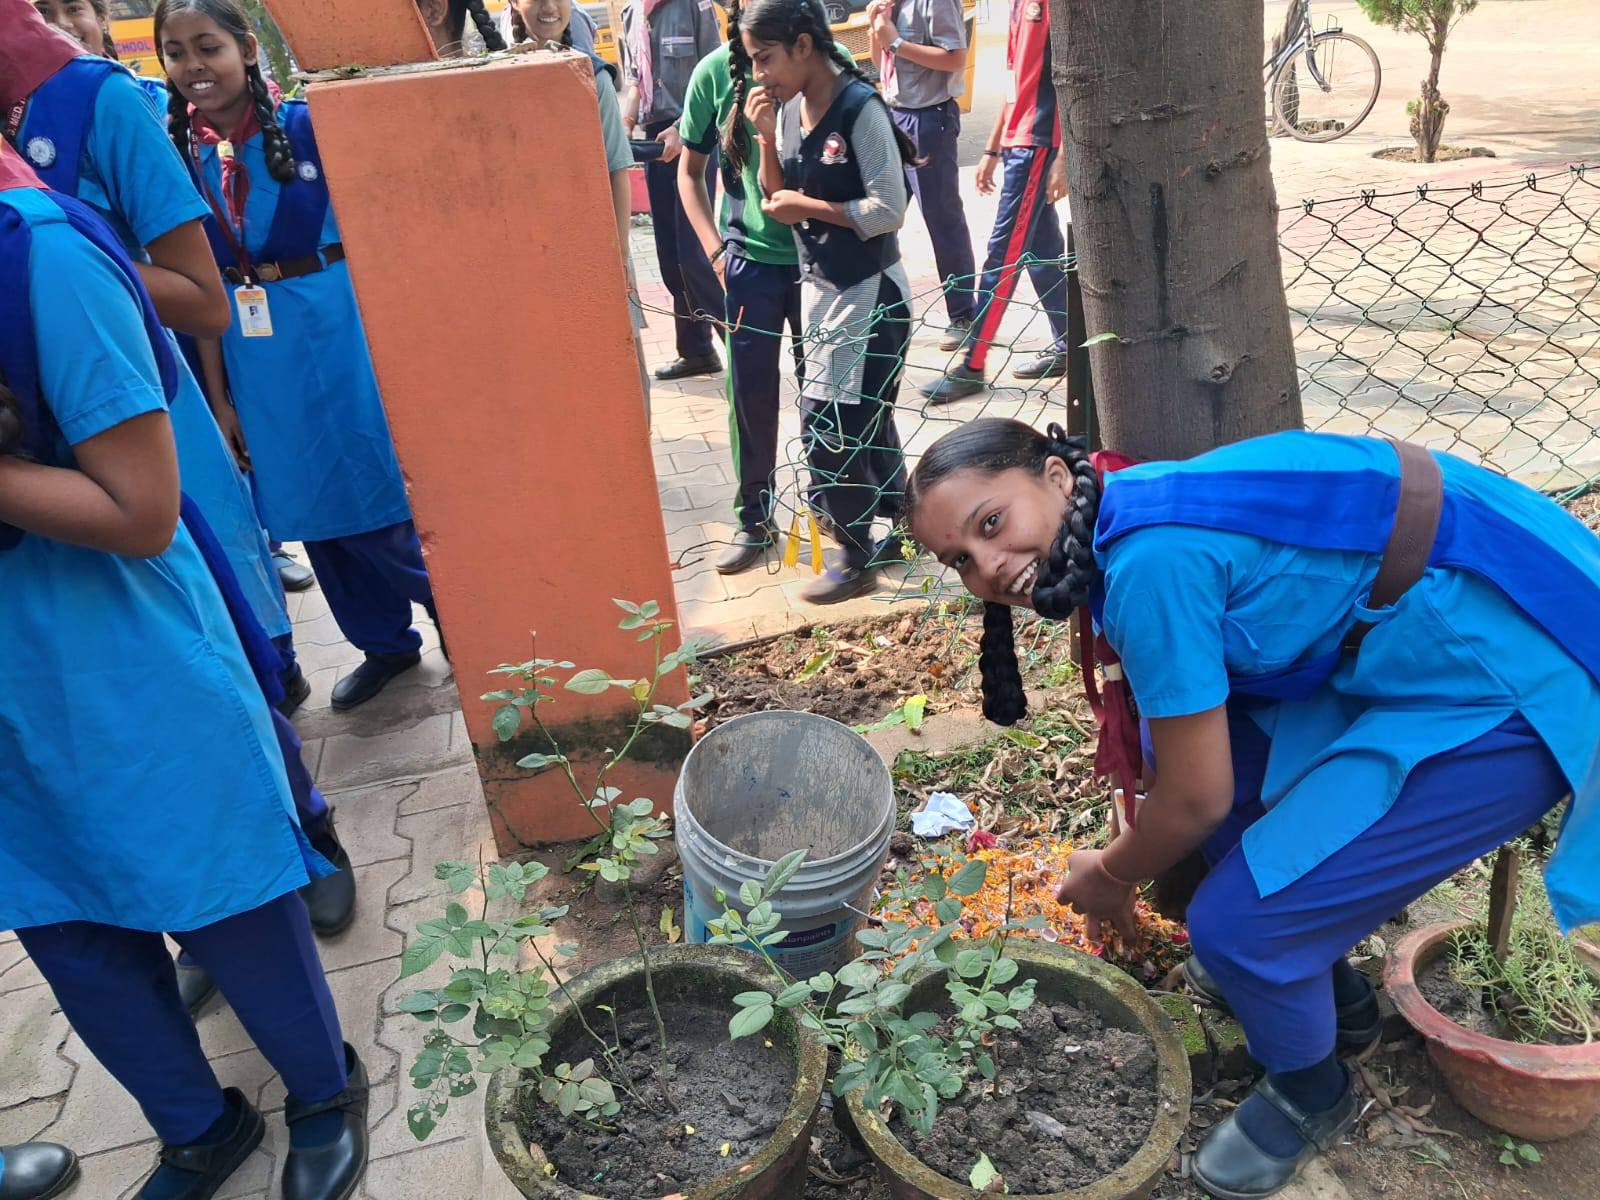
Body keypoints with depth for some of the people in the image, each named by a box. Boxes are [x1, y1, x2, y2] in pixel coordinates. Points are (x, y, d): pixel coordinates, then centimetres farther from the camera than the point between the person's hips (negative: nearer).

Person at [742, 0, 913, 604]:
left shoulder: (860, 108, -17)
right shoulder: (788, 109, 4)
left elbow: (889, 211, -20)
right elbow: (778, 201, 7)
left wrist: (807, 205, -14)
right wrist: (766, 139, -7)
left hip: (867, 293, -8)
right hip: (820, 284, 8)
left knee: (827, 426, -3)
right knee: (863, 421, 17)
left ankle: (857, 559, 14)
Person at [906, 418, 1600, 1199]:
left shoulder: (1152, 557, -25)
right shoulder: (1138, 511, 3)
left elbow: (1198, 798, -15)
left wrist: (1110, 878, 4)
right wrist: (1128, 862, 25)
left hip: (1519, 691, -9)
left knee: (1235, 921, -10)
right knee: (1184, 738, 13)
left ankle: (1312, 1093, 24)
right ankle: (1327, 982, 33)